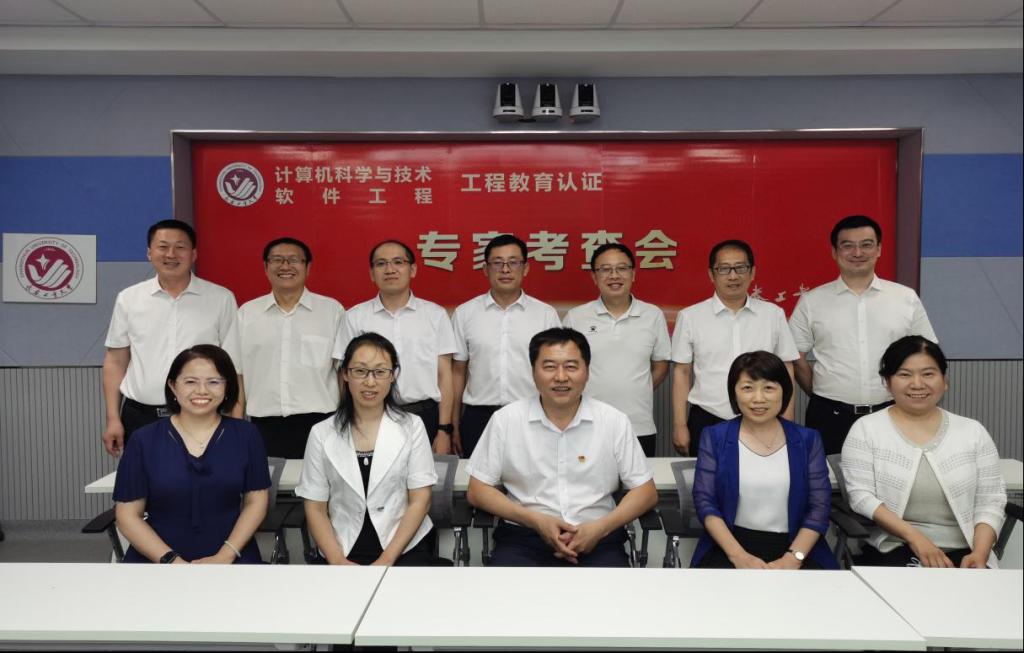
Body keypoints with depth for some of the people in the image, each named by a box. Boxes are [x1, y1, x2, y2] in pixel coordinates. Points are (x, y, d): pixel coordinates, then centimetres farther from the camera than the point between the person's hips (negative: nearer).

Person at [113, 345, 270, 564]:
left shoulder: (246, 435, 5)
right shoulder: (144, 440, 3)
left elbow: (256, 501, 6)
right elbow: (128, 515, 3)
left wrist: (225, 556, -6)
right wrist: (172, 560, -8)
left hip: (230, 558, 0)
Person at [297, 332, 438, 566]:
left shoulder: (411, 427, 2)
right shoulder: (322, 433, 4)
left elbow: (420, 501, -1)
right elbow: (315, 509, 5)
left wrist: (386, 560, -10)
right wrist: (338, 561, -9)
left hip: (405, 547, -1)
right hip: (345, 550, 1)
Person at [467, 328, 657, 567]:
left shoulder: (615, 422, 2)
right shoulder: (505, 420, 1)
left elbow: (646, 492, 6)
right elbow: (478, 490, 4)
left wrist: (600, 528, -10)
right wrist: (536, 520, -9)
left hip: (597, 538, 1)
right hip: (524, 537, 0)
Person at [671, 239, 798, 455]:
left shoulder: (774, 314, 4)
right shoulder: (690, 316, 0)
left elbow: (785, 371, 8)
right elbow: (681, 373, 3)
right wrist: (680, 426, 0)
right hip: (707, 423, -1)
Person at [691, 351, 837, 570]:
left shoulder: (807, 439, 8)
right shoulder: (715, 437, 4)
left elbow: (819, 507, 3)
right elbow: (705, 501, -2)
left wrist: (793, 558, -11)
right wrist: (738, 555, -14)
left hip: (794, 546, 1)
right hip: (731, 544, -1)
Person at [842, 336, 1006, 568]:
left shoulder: (973, 432, 10)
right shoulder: (866, 429, 2)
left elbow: (990, 501, 8)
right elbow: (861, 495, -5)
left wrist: (979, 554, -8)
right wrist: (913, 536, -15)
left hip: (961, 554, 3)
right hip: (890, 552, -2)